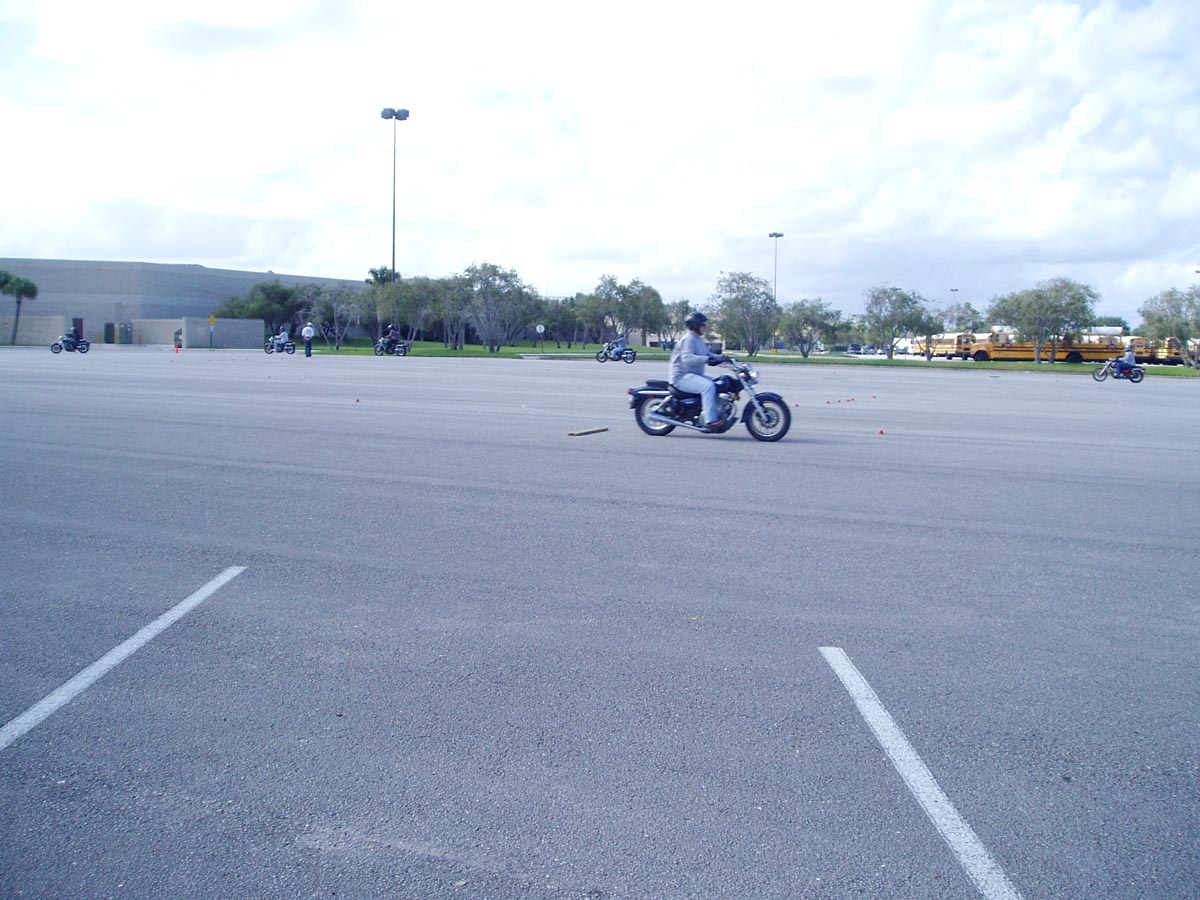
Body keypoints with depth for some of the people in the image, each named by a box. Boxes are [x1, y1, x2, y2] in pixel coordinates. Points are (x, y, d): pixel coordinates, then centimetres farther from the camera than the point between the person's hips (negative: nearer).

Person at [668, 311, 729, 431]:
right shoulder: (688, 339, -15)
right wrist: (707, 359, -39)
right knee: (708, 386, -31)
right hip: (682, 376, -11)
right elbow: (687, 358, -30)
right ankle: (710, 421, -33)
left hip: (694, 375, 11)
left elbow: (708, 353, 25)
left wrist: (721, 357, 6)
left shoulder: (699, 340, 17)